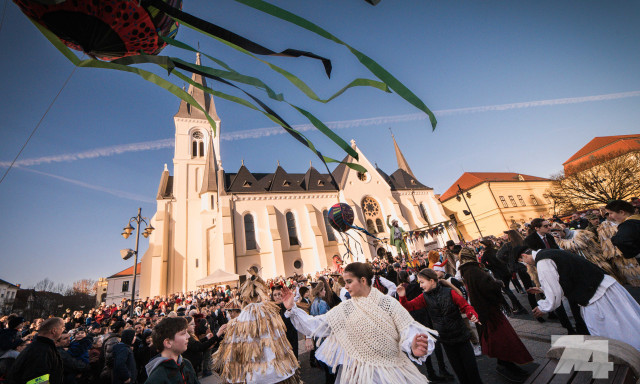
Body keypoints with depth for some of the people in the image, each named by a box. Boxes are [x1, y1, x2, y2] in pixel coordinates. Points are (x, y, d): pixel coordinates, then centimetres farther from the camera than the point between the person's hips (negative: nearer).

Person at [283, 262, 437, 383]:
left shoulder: (388, 303, -8)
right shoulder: (344, 309, -2)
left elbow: (408, 330, -13)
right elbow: (315, 325, -2)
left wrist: (413, 348, -35)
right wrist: (292, 308, -10)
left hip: (393, 370, -1)